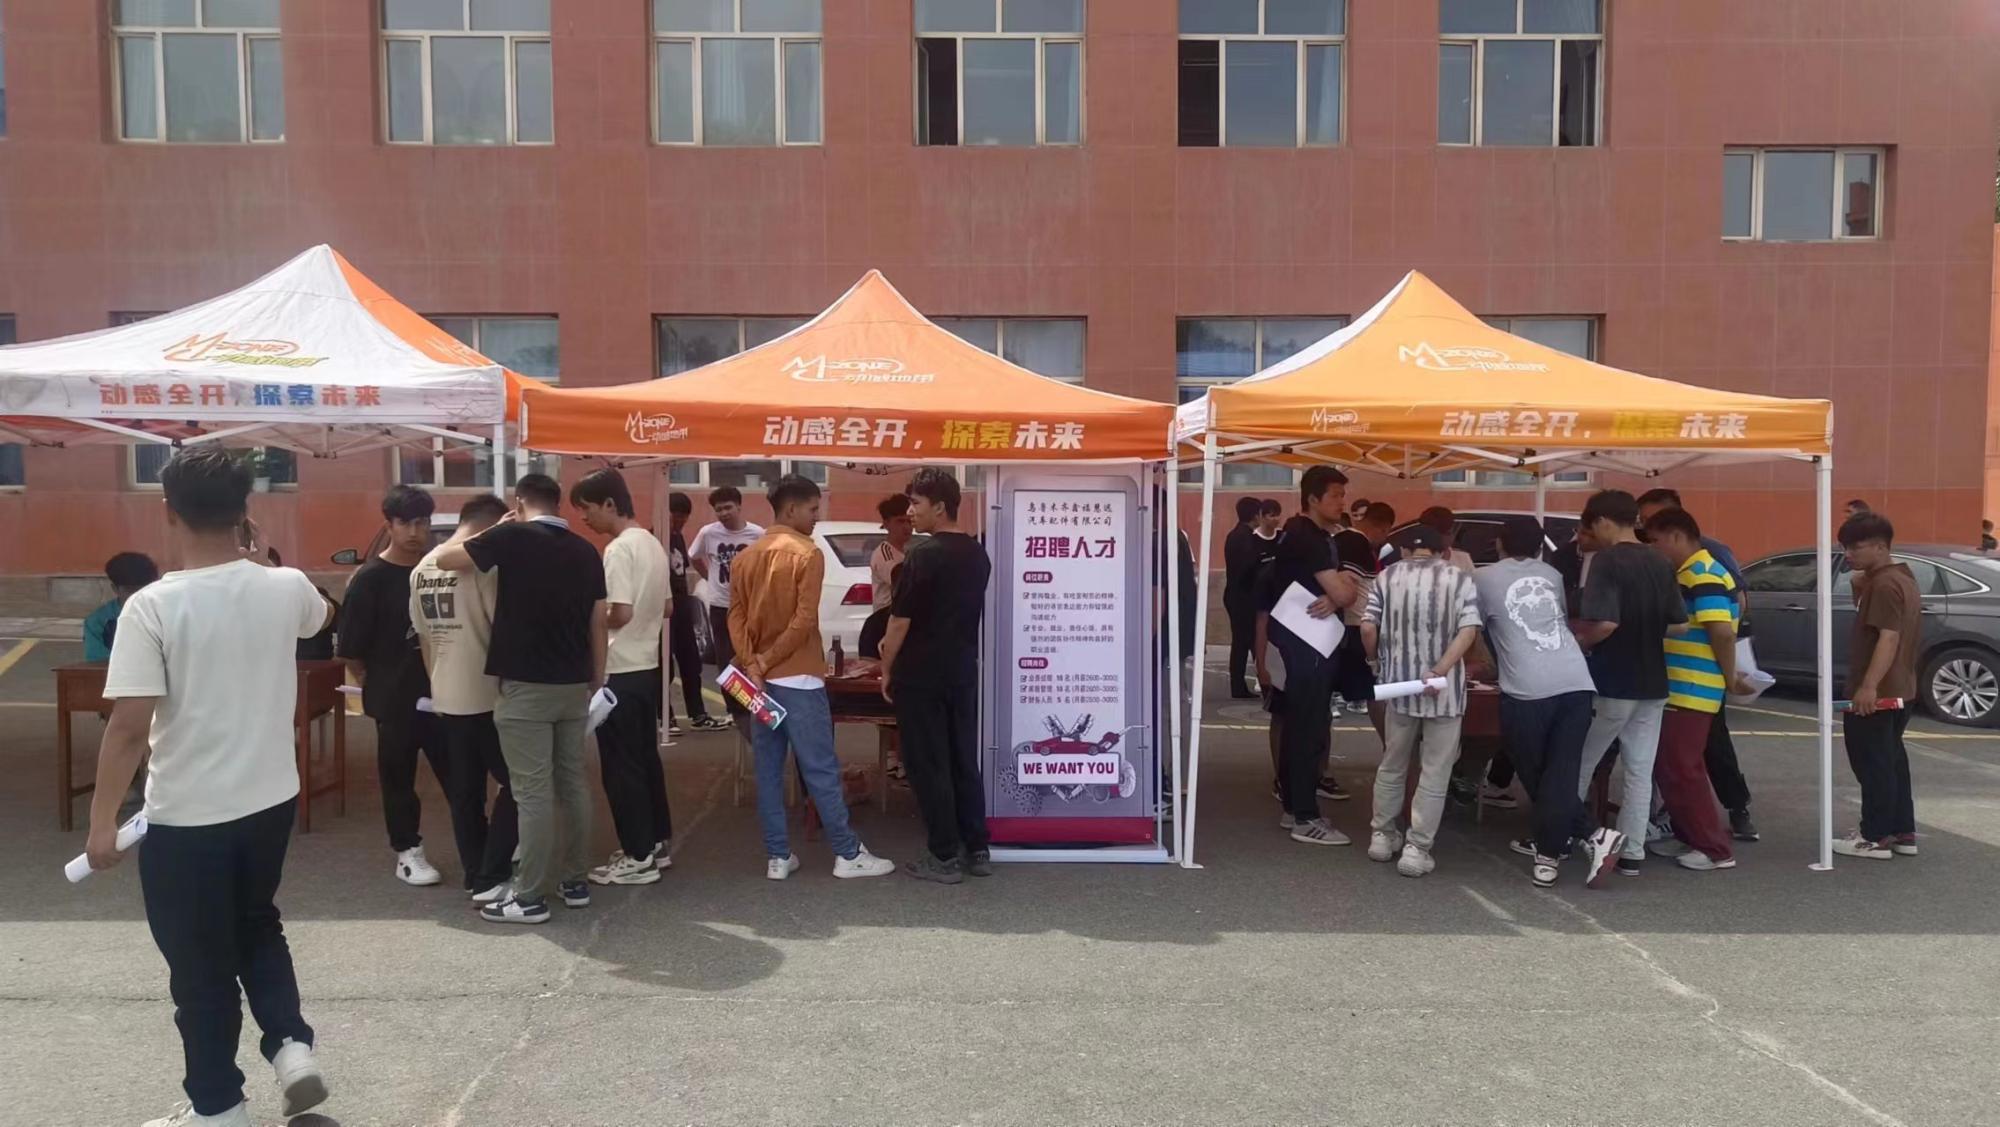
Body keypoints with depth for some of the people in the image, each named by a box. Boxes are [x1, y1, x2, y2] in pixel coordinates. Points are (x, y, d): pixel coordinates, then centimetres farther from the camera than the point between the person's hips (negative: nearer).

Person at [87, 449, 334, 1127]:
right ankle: (291, 1046, 18)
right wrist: (258, 560, 20)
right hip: (271, 800, 4)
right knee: (257, 925, 27)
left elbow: (130, 725, -19)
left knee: (200, 965, 12)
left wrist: (102, 821, -9)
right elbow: (322, 615, 21)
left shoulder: (152, 607, -18)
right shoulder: (285, 589, -5)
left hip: (186, 817, -4)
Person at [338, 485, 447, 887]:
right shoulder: (370, 579, -9)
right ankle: (407, 851, 22)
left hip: (441, 689, 3)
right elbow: (350, 648, -7)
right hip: (395, 697, -3)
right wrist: (374, 684, 0)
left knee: (458, 772, 9)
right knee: (398, 775, 9)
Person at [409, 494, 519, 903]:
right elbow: (502, 629, -14)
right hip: (487, 696, -7)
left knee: (463, 792, 13)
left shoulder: (422, 569, 9)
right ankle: (491, 879, -1)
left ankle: (476, 876, 20)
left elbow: (424, 637, 14)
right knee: (516, 783, 2)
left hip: (445, 698, 8)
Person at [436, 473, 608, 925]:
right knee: (573, 782, 13)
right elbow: (598, 623, 8)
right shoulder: (585, 550, 6)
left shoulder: (513, 538, -9)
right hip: (574, 684, 5)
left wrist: (494, 531, 12)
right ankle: (576, 881, 22)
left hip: (525, 686, -5)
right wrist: (597, 681, 16)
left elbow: (445, 558, 2)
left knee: (533, 792, -2)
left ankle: (530, 897, 5)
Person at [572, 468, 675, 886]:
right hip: (647, 666, 9)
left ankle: (638, 857, 5)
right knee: (645, 758, 16)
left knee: (621, 765, -1)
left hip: (620, 671, -9)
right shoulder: (652, 544, 11)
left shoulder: (618, 549, -18)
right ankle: (657, 842, 24)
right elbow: (667, 608, 16)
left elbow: (620, 613, -25)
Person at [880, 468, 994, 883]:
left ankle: (944, 857, 6)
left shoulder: (924, 554, -16)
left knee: (928, 766, 1)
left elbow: (901, 620, -15)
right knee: (965, 761, 13)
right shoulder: (978, 555, 8)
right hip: (963, 673, 7)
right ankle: (977, 850, 18)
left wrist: (887, 670, -2)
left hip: (920, 677, -7)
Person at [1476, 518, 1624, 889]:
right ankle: (1548, 852, 7)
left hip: (1527, 689, -4)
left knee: (1535, 774, 11)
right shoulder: (1552, 575, 23)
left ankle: (1591, 835, 8)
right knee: (1561, 774, 7)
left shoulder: (1484, 577, 11)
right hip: (1576, 682, 4)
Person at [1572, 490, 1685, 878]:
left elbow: (1606, 623, -26)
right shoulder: (1660, 565, 7)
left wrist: (1577, 644, -8)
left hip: (1612, 683, -6)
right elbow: (1676, 621, 12)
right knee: (1640, 771, 9)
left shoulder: (1606, 561, -16)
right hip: (1652, 683, 6)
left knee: (1580, 764, 9)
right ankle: (1632, 853, 13)